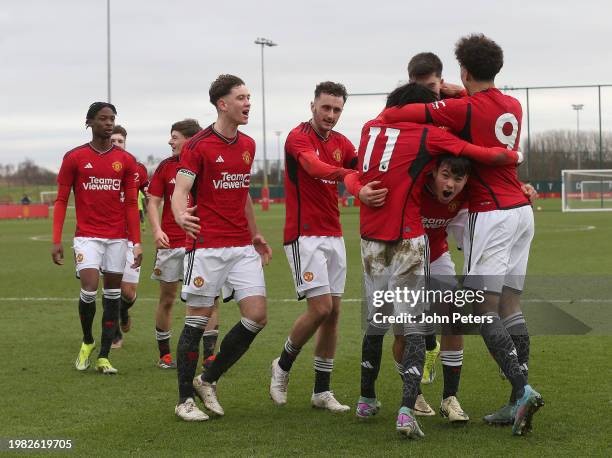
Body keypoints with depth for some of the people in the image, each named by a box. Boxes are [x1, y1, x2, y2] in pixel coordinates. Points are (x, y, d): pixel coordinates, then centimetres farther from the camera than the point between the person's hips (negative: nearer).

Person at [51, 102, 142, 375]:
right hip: (87, 236, -2)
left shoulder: (126, 161, 5)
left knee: (113, 295, 4)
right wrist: (57, 241, -5)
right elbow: (61, 201, 3)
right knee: (89, 289, -14)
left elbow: (131, 204, 8)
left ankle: (103, 356, 11)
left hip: (118, 237, 2)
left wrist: (137, 242, 1)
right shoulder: (74, 158, 0)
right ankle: (87, 341, 13)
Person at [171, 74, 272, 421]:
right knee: (197, 321, -1)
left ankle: (208, 381, 15)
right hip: (207, 247, -6)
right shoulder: (198, 146, -8)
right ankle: (185, 400, 11)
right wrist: (181, 215, -38)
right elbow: (181, 188, -17)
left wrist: (256, 234, 25)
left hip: (242, 248, 6)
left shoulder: (248, 145, 13)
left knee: (257, 317, -2)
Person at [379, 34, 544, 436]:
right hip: (521, 211, 7)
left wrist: (378, 120, 6)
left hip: (490, 215, -7)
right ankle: (518, 403, 6)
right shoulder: (513, 107, 10)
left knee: (485, 310, -6)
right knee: (511, 306, 8)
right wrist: (452, 94, 21)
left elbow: (397, 114, -14)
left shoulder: (464, 110, -11)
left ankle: (522, 389, -19)